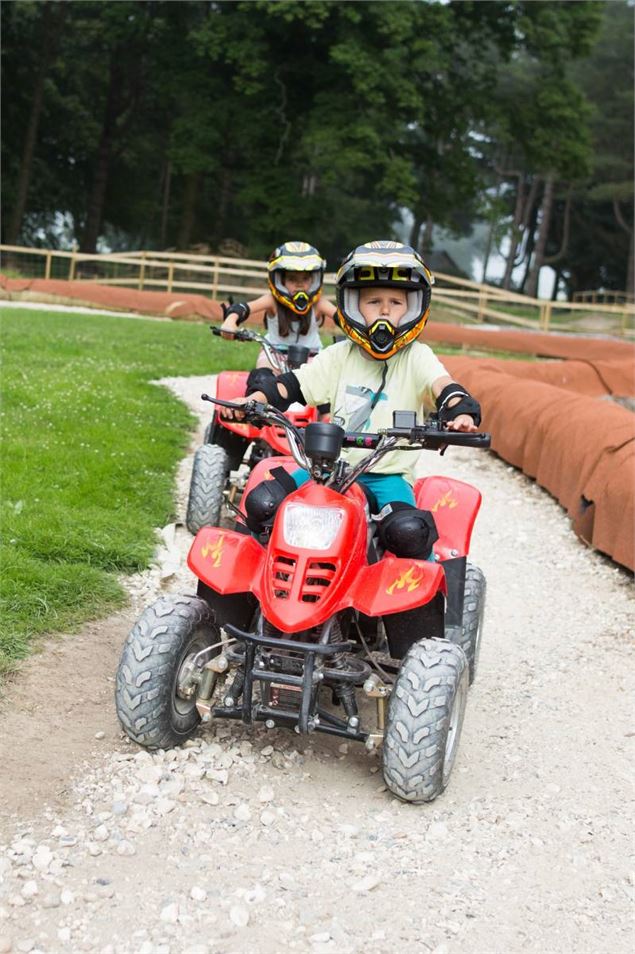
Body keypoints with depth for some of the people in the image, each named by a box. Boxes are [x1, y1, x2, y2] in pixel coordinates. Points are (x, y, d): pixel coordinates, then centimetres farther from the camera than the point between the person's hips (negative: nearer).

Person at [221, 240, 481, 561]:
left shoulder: (416, 358, -1)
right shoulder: (339, 356, 9)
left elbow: (444, 388, -17)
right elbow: (292, 384, 5)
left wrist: (462, 413, -40)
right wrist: (252, 400, -14)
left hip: (389, 476, -3)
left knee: (408, 532, -31)